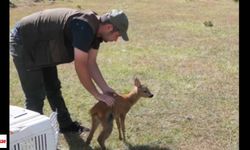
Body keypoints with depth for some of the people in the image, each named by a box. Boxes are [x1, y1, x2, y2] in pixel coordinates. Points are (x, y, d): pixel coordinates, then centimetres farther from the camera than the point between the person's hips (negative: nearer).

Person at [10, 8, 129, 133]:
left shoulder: (95, 29, -2)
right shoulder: (84, 28, -32)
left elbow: (91, 63, 4)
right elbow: (80, 66, -30)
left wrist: (105, 89, -2)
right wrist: (98, 95, -20)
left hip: (41, 47, 10)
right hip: (23, 44, -10)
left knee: (53, 88, 18)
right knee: (36, 96, -8)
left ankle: (66, 125, 31)